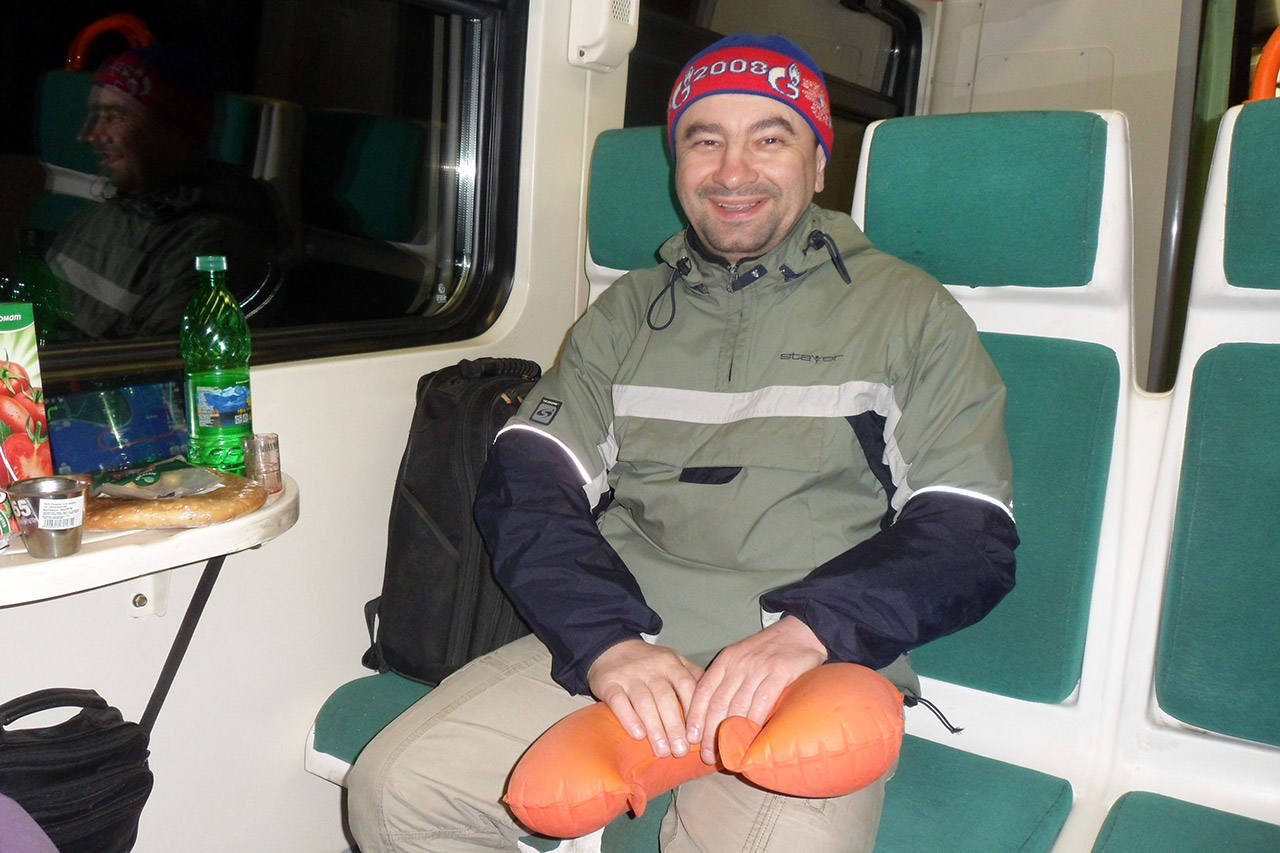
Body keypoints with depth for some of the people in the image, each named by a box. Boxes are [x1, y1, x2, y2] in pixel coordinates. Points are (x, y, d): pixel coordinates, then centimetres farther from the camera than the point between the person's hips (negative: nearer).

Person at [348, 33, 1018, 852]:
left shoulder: (910, 313, 7)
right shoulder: (626, 312, 16)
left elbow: (971, 532, 0)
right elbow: (527, 485, 5)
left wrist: (809, 629, -18)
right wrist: (607, 640, -13)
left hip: (810, 670, -2)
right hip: (615, 644, 3)